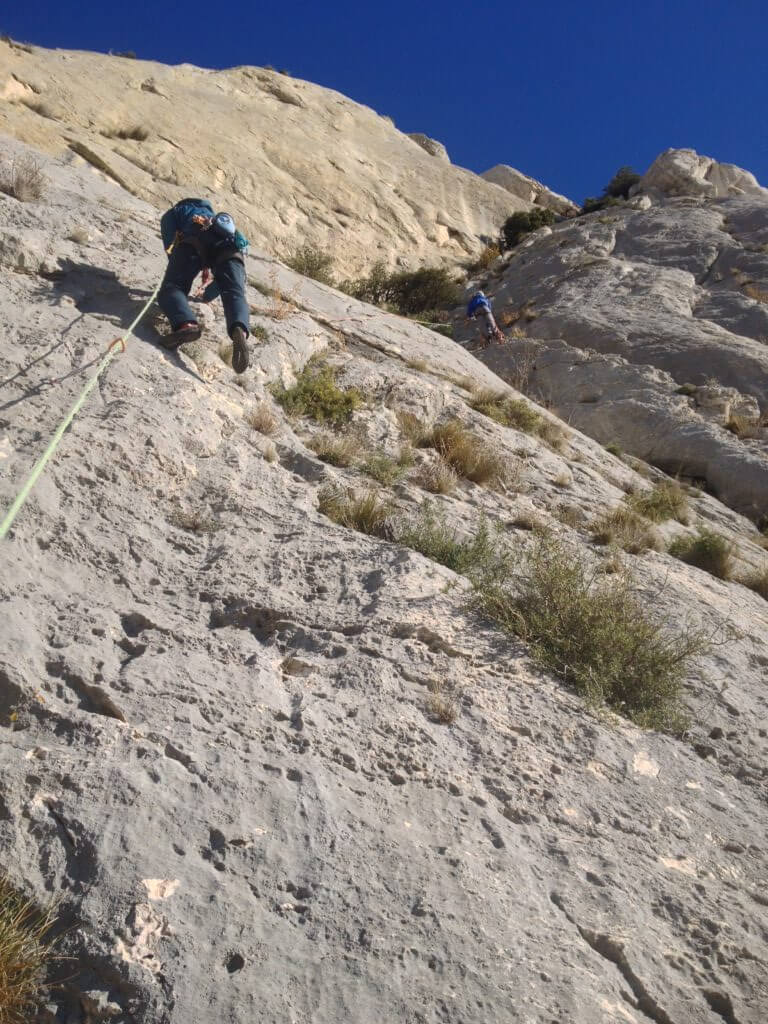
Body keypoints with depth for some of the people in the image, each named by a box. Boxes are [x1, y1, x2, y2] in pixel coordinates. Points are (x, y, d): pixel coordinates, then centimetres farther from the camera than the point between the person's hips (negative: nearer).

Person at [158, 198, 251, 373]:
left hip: (196, 241, -3)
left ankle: (186, 324, -42)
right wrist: (209, 293, 62)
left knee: (171, 288, -7)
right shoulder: (215, 216, 48)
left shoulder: (172, 213, 36)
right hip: (230, 245, 3)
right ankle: (239, 330, -50)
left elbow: (170, 248, 22)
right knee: (234, 293, -15)